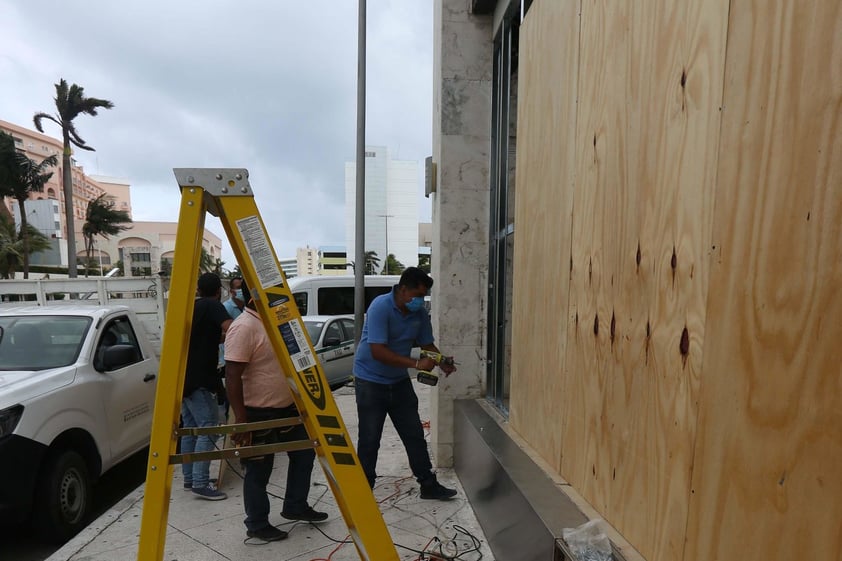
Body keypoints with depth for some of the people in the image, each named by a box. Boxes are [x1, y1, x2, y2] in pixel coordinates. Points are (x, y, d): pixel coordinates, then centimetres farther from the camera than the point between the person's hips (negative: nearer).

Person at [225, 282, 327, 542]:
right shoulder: (244, 327, -21)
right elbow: (232, 377, -24)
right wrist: (240, 418, -25)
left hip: (287, 407, 9)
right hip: (259, 414, -9)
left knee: (304, 453, 18)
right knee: (259, 472, 8)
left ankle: (296, 506, 34)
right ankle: (257, 525, 26)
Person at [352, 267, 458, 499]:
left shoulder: (420, 313, -4)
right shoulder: (380, 307, -23)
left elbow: (427, 345, 6)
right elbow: (378, 351, -30)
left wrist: (442, 362, -16)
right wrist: (416, 364, -32)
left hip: (399, 381, 6)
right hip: (370, 381, -6)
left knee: (415, 435, 11)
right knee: (369, 440, 1)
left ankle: (428, 485, 23)